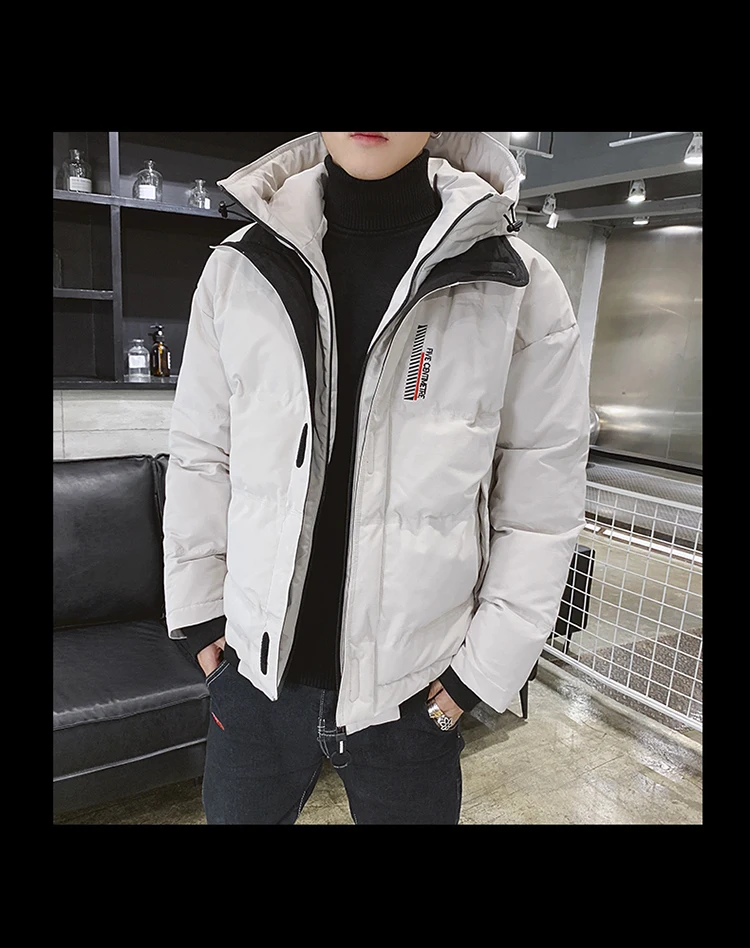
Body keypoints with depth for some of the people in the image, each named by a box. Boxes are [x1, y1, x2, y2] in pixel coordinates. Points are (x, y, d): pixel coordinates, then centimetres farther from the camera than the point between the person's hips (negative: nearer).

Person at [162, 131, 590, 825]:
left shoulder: (521, 286, -10)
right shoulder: (238, 268, -3)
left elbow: (542, 507, -7)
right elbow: (201, 456, 5)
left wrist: (485, 666, -6)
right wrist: (197, 612, 7)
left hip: (414, 691, -1)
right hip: (256, 672, 3)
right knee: (236, 812, 24)